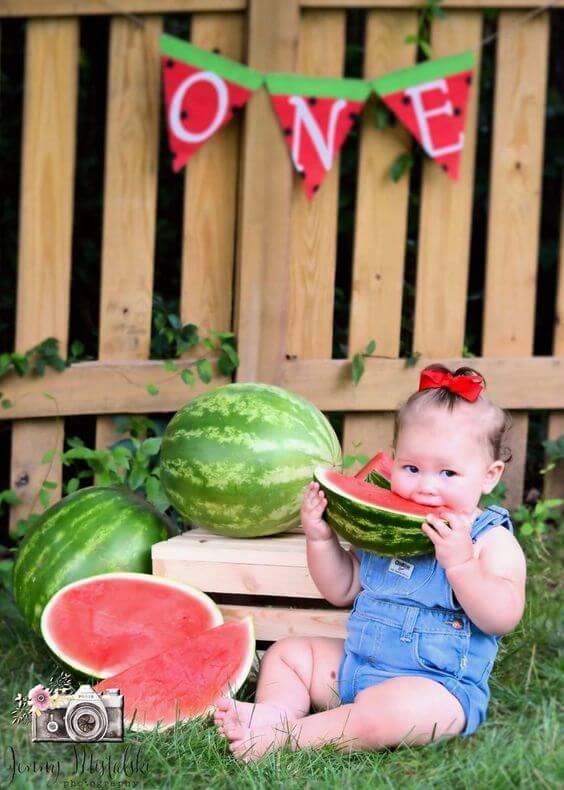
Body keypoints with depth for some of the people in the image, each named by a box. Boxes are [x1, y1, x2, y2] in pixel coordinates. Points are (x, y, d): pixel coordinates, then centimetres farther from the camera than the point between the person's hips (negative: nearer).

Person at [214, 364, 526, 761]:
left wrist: (459, 561, -32)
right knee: (286, 652, 7)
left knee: (378, 714, -35)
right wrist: (321, 536, 0)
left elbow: (503, 618, -22)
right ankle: (275, 711, -19)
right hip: (355, 664, 8)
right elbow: (341, 590, 15)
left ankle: (283, 737, -23)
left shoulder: (492, 541, -9)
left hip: (438, 686, -7)